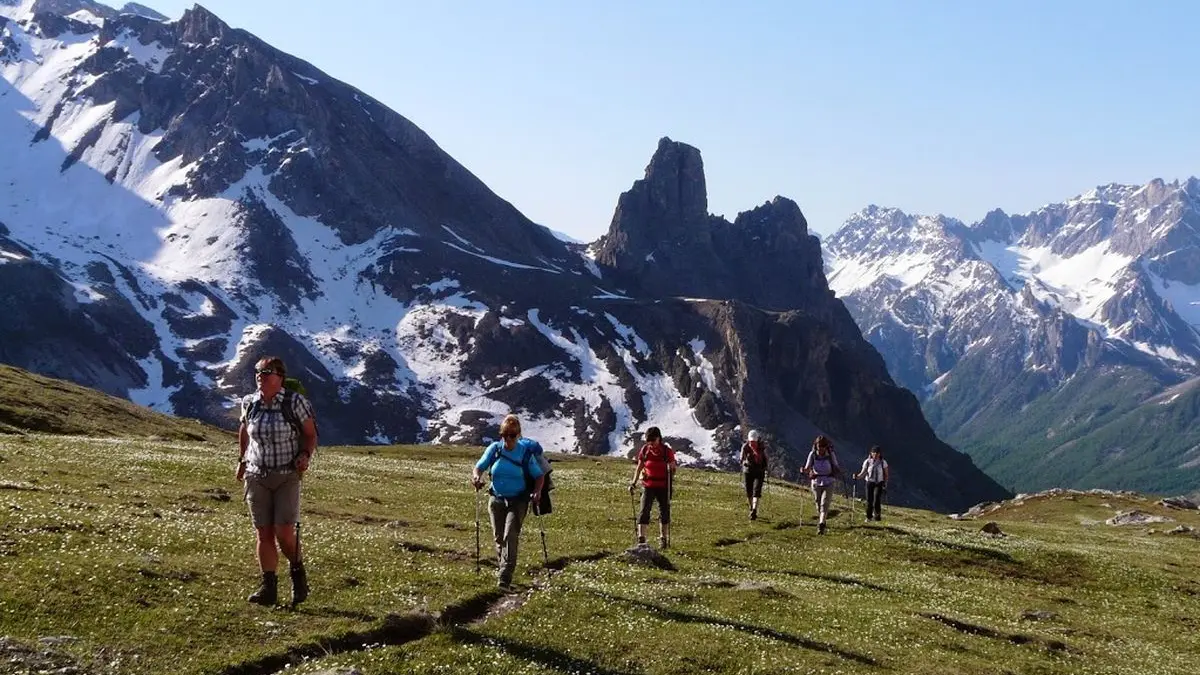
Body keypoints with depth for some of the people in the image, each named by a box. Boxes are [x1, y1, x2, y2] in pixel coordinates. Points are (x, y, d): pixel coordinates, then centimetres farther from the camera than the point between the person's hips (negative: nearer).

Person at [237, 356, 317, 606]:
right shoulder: (249, 403, 2)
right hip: (257, 477, 3)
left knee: (284, 532, -10)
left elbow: (310, 434, 0)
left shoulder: (295, 402, -10)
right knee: (263, 534, 1)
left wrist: (305, 456, -18)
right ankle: (269, 588, 7)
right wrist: (242, 460, 25)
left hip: (287, 477, -3)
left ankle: (297, 571, 17)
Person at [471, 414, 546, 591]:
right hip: (497, 499, 3)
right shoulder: (495, 448, -3)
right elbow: (479, 467, 1)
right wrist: (477, 477, -22)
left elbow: (539, 475, -2)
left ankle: (504, 579, -21)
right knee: (499, 538, 13)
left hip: (518, 501, -3)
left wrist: (537, 492, -21)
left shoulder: (526, 453, -9)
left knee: (510, 537, -16)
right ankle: (501, 569, 33)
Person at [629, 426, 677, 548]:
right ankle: (641, 538, -12)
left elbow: (672, 467, 1)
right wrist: (634, 482, 0)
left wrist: (672, 470, -23)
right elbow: (639, 467, 8)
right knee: (644, 510, -11)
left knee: (664, 511, 9)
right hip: (648, 485, 0)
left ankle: (663, 539, 23)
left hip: (663, 486, 0)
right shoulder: (645, 450, 1)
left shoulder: (667, 450, -4)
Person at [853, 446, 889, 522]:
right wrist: (857, 476, -23)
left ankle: (877, 518, -2)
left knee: (876, 501, -14)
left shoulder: (883, 462, -2)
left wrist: (885, 483, -4)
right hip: (870, 482, 1)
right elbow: (863, 472, -4)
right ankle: (868, 517, 17)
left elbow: (886, 474, 5)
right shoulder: (867, 462, -2)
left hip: (879, 484, -1)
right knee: (869, 501, 0)